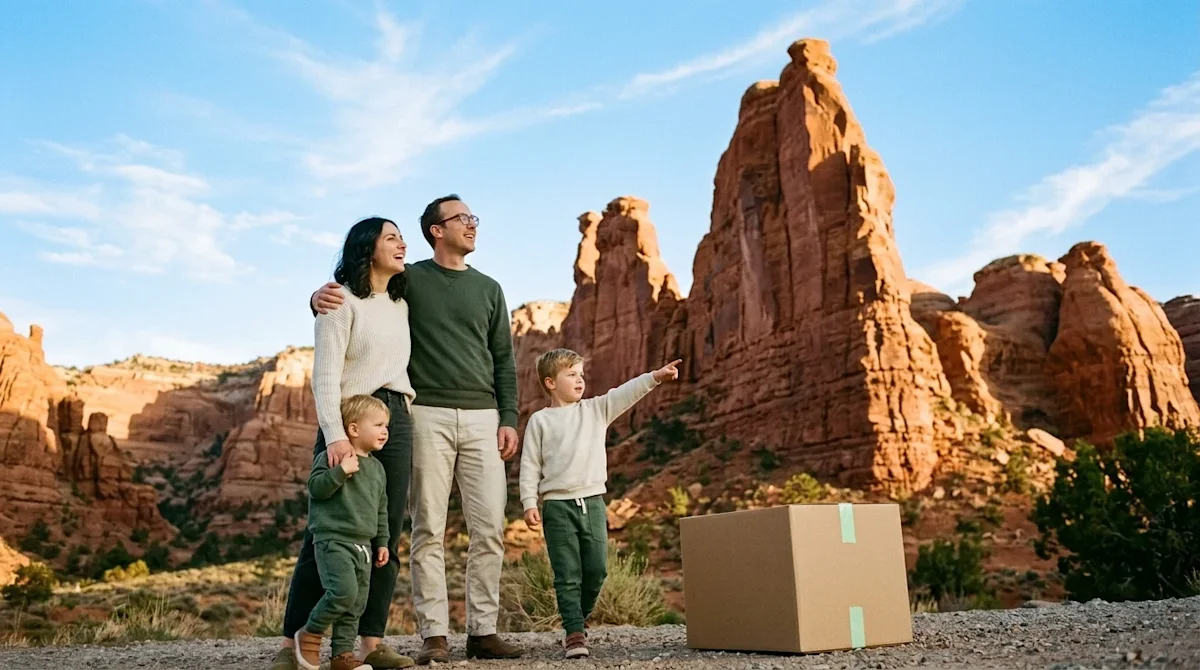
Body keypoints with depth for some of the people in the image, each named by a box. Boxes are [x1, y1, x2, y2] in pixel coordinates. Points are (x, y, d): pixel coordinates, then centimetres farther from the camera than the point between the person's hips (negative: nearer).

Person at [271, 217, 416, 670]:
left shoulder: (401, 304, 16)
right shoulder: (342, 300, -4)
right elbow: (325, 373, -12)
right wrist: (335, 434, -22)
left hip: (397, 420, 6)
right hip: (349, 419, -6)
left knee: (386, 537, 2)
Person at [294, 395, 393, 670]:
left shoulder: (377, 467, 15)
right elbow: (315, 488, -16)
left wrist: (382, 542, 20)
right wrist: (341, 471, -25)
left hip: (362, 544, 8)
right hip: (333, 539, -8)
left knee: (357, 603, 6)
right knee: (343, 591, -21)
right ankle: (310, 634, 1)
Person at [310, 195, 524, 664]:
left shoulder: (488, 288, 15)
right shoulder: (407, 280, 5)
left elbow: (504, 360, 14)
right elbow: (350, 296, 5)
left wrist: (508, 418, 4)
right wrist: (321, 299, -20)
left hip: (481, 419, 3)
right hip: (429, 415, -3)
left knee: (490, 529, 1)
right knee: (429, 530, -2)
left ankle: (483, 631, 9)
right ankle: (434, 635, 4)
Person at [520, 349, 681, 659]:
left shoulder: (596, 409, 11)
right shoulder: (540, 420, 3)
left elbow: (625, 394, -3)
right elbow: (530, 465, 2)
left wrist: (655, 376, -17)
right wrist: (529, 503, -6)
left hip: (593, 502, 3)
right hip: (558, 505, -3)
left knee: (596, 570, 5)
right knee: (568, 575, -2)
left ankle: (577, 620, 26)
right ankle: (574, 633, 3)